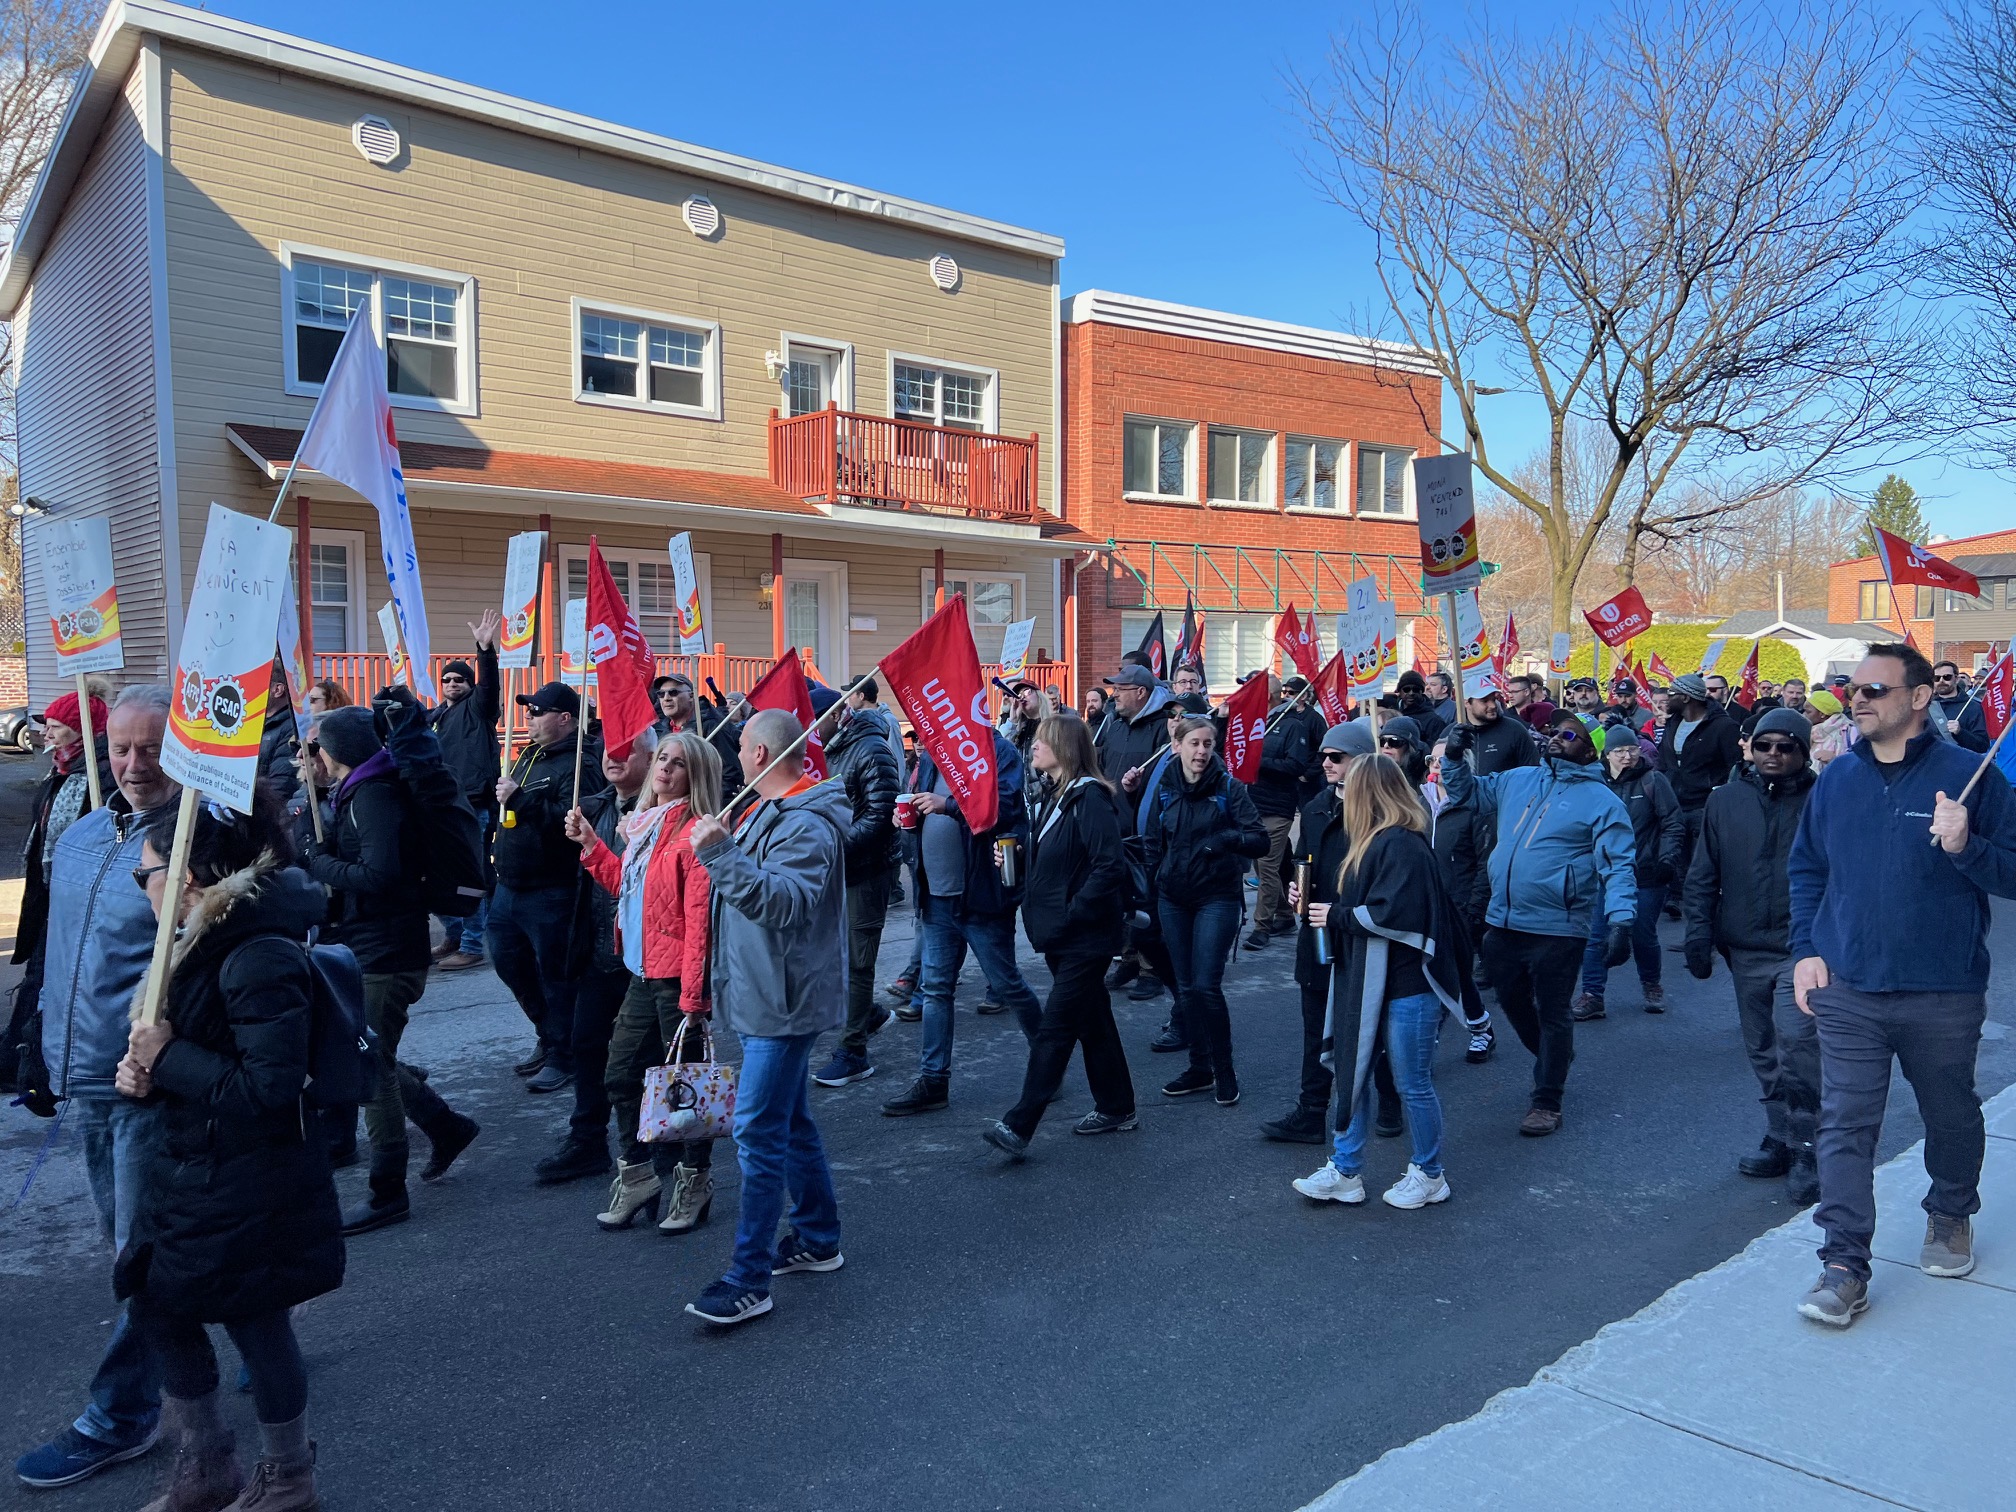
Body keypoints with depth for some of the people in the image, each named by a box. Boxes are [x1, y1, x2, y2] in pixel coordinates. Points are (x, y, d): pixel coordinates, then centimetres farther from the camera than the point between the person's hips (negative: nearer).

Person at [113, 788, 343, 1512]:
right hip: (196, 1168, 10)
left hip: (251, 1185, -10)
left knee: (255, 1319, 6)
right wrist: (146, 1068, -5)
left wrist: (169, 1058, -20)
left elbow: (270, 1087, -28)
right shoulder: (202, 942, 5)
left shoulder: (259, 958, -25)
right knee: (158, 1303, 18)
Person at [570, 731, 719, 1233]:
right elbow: (624, 885, 22)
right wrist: (590, 844, 13)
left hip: (678, 979, -9)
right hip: (643, 975, 9)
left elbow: (700, 919, -21)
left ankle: (694, 1183, 24)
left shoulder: (695, 833, -17)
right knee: (621, 1075, 15)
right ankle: (637, 1175, 32)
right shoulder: (645, 824, 10)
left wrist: (693, 995, -22)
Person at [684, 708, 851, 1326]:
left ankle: (748, 1280, -1)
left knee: (757, 1132, -8)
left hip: (781, 1003, -11)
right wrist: (720, 852, 25)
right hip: (764, 998, 11)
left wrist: (722, 856, -43)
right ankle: (817, 1239, 32)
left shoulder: (805, 825, -21)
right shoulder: (769, 813, 13)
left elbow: (786, 903, -36)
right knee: (789, 1122, 19)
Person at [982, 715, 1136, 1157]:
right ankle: (1116, 1108, 30)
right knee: (1092, 1021, 17)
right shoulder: (1057, 796, 11)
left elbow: (1109, 868, -24)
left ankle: (1018, 1126, -5)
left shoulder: (1090, 797, -17)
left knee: (1054, 1028, -7)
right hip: (1062, 938, 9)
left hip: (1085, 938, -9)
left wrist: (1068, 918, -21)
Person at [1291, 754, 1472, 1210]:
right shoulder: (1377, 842, 12)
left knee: (1413, 1084, 6)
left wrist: (1336, 916, -16)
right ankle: (1345, 1172, 23)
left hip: (1407, 986, -10)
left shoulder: (1403, 845, -19)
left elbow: (1392, 913, -26)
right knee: (1352, 1073, 13)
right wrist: (1319, 905, 2)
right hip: (1369, 983, 10)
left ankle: (1429, 1175, 24)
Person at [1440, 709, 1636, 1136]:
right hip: (1503, 922, 6)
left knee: (1552, 1014, 6)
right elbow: (1465, 791, 21)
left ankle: (1547, 1102, 19)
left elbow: (1617, 867, -11)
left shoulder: (1601, 801, -6)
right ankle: (1552, 1055, 46)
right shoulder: (1516, 781, 10)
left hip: (1557, 929, -6)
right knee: (1513, 1003, 20)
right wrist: (1454, 757, 2)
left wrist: (1621, 921, -22)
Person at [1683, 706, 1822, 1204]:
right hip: (1745, 950, 4)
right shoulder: (1726, 800, 4)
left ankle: (1804, 1151, -2)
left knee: (1797, 1044, -15)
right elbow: (1703, 877, 8)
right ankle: (1781, 1140, 28)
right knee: (1764, 1052, 13)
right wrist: (1699, 938, 3)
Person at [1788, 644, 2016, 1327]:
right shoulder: (1837, 779, 4)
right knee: (1845, 1126, -2)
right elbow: (1806, 868, 13)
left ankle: (1951, 1216, 45)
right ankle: (1845, 1266, 2)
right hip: (1847, 991, 2)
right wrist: (1806, 950, 5)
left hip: (1944, 995, -2)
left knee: (1951, 1117, 19)